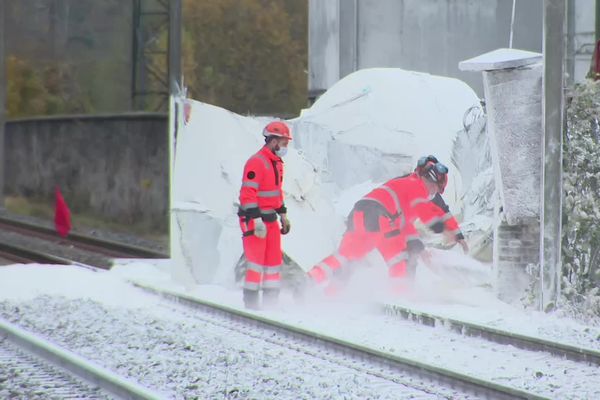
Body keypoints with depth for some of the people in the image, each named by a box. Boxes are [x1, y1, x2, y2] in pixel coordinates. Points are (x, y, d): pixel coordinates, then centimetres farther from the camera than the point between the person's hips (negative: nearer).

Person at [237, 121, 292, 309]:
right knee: (256, 261, -7)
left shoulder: (276, 163, 14)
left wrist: (283, 214, 24)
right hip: (254, 219, -9)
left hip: (270, 219, 9)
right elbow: (248, 193, -22)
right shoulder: (256, 163, -17)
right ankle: (251, 302, -3)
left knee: (274, 259, 10)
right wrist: (256, 220, -26)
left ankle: (270, 301, 17)